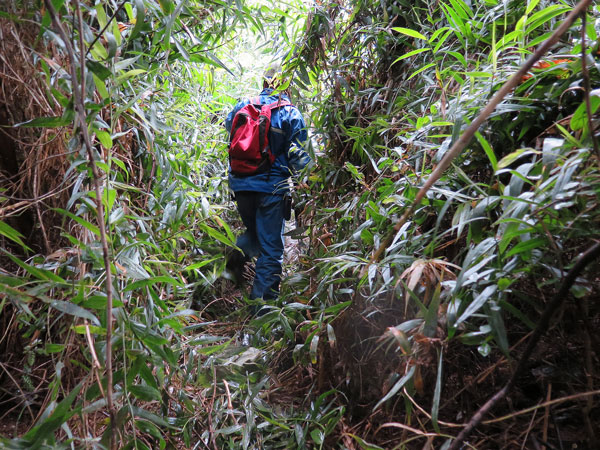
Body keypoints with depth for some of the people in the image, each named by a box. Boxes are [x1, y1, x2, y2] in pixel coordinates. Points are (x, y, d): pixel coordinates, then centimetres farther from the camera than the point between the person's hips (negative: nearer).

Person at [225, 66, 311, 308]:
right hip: (272, 186, -4)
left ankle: (238, 256, -1)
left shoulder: (244, 105, 5)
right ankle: (262, 303, 6)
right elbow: (299, 157, -7)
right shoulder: (291, 113, -5)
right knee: (271, 247, 5)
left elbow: (228, 125, 26)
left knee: (253, 232, 28)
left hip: (240, 182, 4)